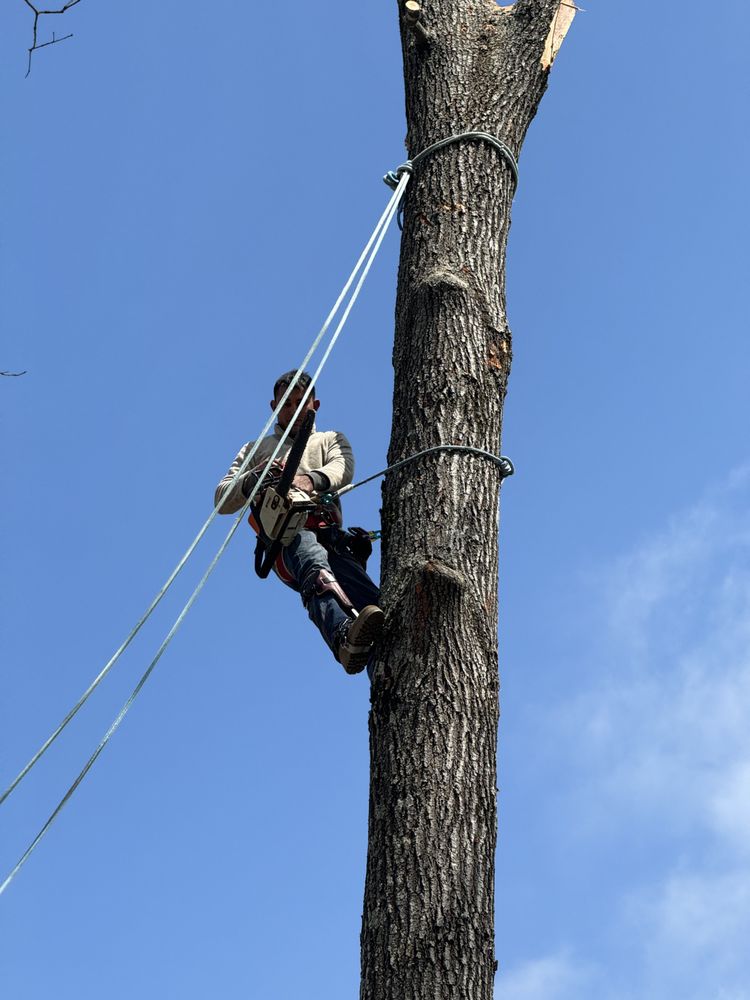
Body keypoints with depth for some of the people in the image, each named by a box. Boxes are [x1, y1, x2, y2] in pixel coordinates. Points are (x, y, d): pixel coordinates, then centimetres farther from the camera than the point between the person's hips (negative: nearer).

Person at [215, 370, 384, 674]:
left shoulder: (331, 440, 32)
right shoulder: (256, 450, 34)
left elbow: (342, 469, 6)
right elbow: (222, 501, 22)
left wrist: (310, 479, -19)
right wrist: (253, 478, -1)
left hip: (330, 535, 2)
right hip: (283, 540, -1)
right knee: (312, 559, -41)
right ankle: (345, 638, -71)